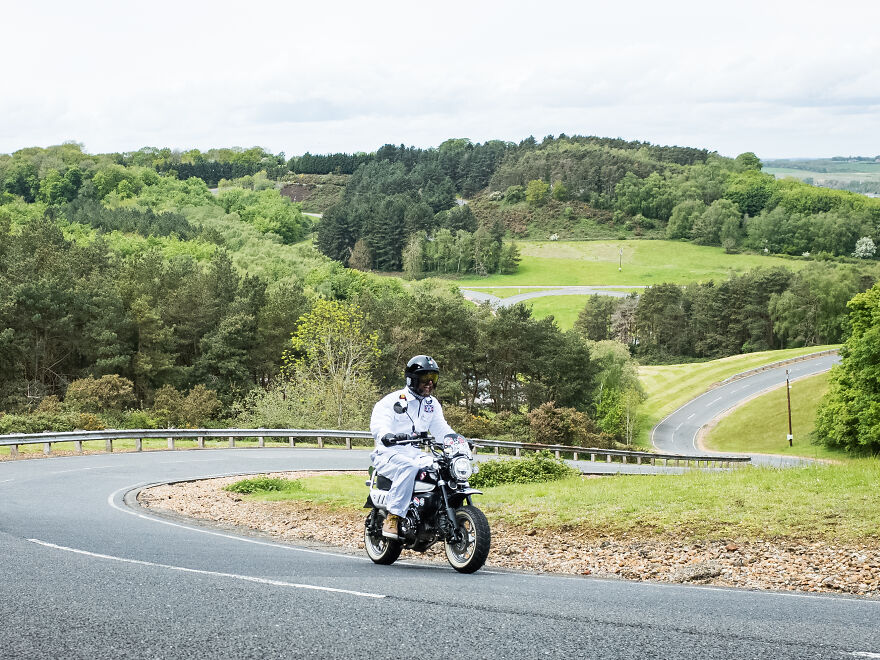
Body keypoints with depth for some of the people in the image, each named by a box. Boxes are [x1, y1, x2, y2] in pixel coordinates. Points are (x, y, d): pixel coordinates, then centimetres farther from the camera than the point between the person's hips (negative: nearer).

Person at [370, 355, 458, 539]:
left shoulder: (432, 404, 19)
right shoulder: (393, 401, -3)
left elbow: (441, 428, 17)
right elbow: (378, 423, -17)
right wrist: (386, 435, -41)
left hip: (416, 454, 6)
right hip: (390, 453, -6)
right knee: (408, 468, -40)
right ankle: (392, 517, -38)